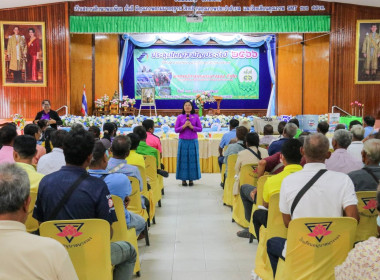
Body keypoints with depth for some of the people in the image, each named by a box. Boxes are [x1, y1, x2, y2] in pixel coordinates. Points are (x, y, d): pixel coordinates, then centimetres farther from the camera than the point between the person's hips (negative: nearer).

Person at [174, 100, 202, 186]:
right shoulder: (180, 117, 3)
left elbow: (200, 129, 3)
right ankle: (183, 179, 9)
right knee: (183, 159, 1)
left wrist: (191, 126, -12)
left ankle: (191, 179, 10)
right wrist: (184, 126, -14)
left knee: (192, 159, 1)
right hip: (183, 141, 0)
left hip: (193, 141, 0)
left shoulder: (195, 116, 4)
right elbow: (176, 130, 1)